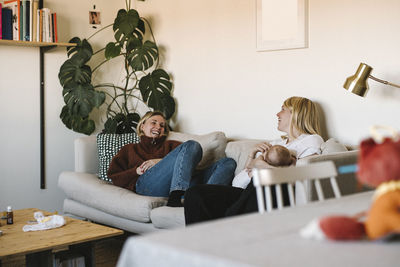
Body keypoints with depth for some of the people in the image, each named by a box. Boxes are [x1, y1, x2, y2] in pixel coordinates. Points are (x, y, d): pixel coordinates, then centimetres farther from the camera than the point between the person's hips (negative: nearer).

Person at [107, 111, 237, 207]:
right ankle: (174, 199, -49)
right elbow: (113, 177, 21)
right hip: (146, 184, -3)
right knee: (192, 145, -25)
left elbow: (191, 158, 15)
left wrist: (162, 161, -1)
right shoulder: (129, 149, 35)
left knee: (228, 162, -16)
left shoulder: (170, 145, 37)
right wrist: (136, 171, 2)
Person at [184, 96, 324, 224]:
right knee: (195, 193, -16)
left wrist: (261, 165, -4)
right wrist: (253, 153, 11)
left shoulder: (312, 140, 13)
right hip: (250, 192, 7)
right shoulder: (276, 143, 34)